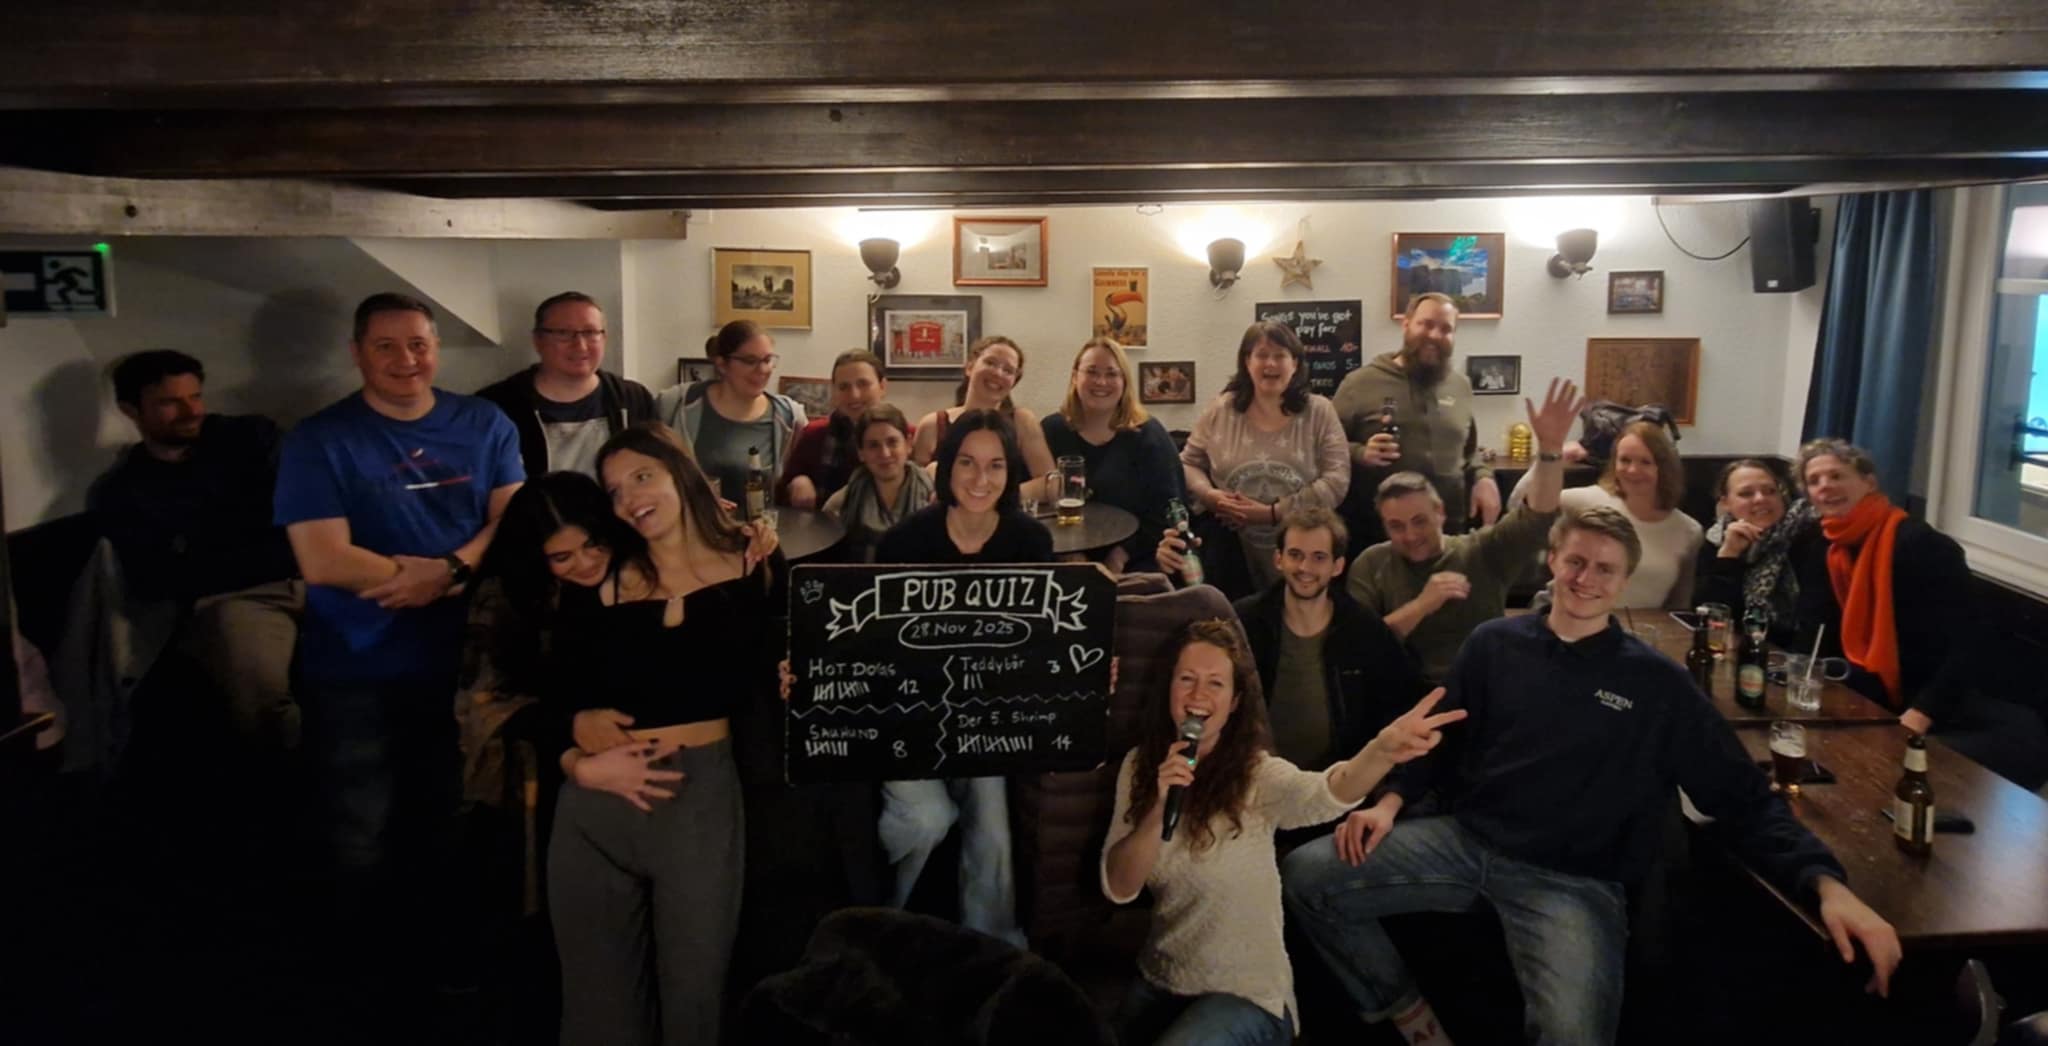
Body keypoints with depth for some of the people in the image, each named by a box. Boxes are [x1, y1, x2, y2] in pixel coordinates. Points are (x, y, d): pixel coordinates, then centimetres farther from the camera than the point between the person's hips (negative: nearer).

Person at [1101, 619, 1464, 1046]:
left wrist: (1381, 751, -59)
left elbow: (1322, 796, -38)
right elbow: (1117, 887, -9)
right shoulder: (1140, 766, -2)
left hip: (1245, 995, -4)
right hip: (1157, 984, 4)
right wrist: (1160, 805, -25)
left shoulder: (1255, 774, -15)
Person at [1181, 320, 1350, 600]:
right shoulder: (1220, 410, 4)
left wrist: (1272, 513, -16)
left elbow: (1336, 480, -9)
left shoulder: (1319, 412, -1)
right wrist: (1208, 495, -13)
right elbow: (1188, 463, 10)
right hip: (1229, 547, 1)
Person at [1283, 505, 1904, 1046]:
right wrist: (1391, 801, -4)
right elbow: (1441, 743, 15)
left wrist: (1827, 884, -18)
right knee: (1306, 875, -11)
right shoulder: (1494, 645, 6)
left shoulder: (1658, 684, 0)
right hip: (1465, 840, 4)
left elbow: (1743, 799, -2)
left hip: (1575, 882, -3)